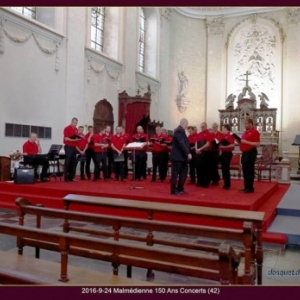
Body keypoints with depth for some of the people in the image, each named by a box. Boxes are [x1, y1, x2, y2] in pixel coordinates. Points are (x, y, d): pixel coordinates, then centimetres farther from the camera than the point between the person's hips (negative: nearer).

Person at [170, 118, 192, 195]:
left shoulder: (181, 131, 16)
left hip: (182, 156, 10)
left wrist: (187, 153, 13)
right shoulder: (179, 131, -17)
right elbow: (181, 144, -25)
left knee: (183, 173, 14)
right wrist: (188, 153, -25)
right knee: (175, 174, -2)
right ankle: (174, 190, 6)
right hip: (177, 156, -10)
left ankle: (180, 188, 24)